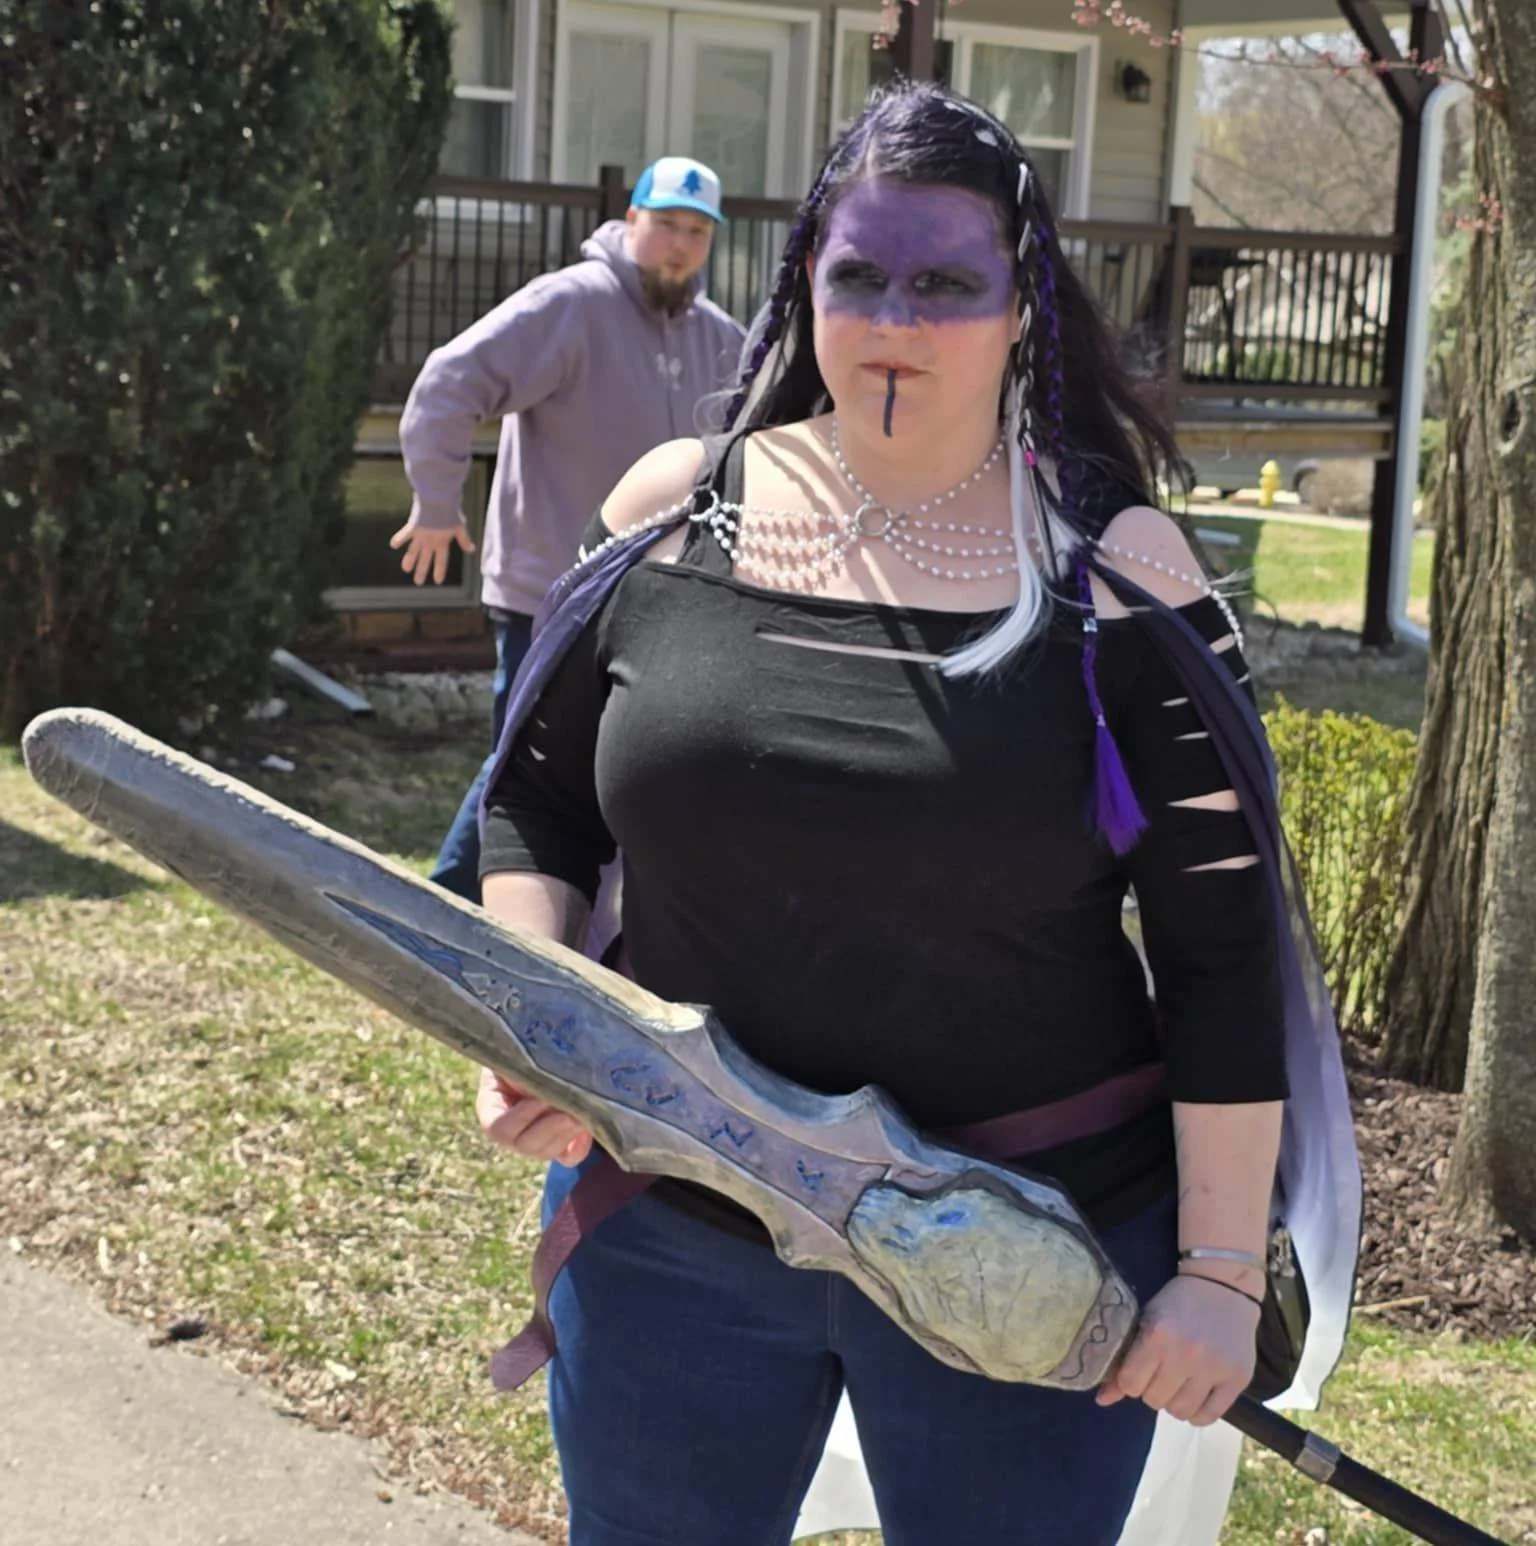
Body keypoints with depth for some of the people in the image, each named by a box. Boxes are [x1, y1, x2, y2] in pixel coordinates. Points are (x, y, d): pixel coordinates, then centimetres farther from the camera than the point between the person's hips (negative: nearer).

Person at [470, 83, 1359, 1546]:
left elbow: (1225, 951, -7)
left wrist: (1221, 1265, -8)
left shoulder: (1111, 568, -8)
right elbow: (537, 796, 10)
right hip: (670, 1231, 3)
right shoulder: (677, 509, -1)